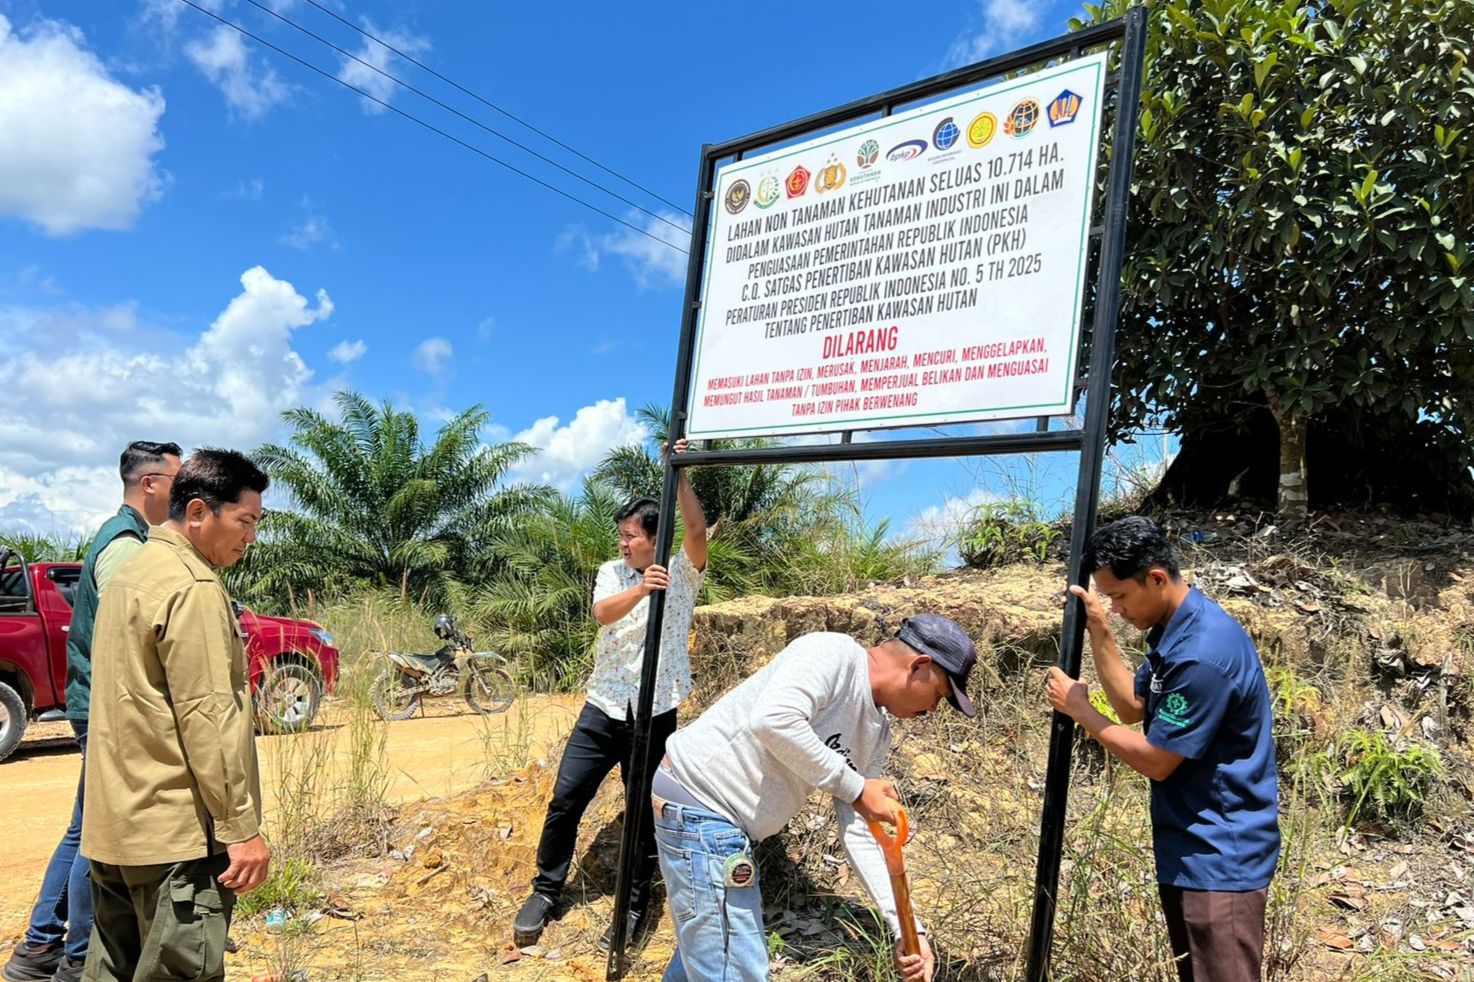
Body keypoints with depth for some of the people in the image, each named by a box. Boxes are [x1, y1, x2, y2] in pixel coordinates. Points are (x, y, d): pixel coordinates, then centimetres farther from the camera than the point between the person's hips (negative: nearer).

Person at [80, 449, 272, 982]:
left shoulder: (133, 572, 14)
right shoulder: (193, 586, -16)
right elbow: (207, 718, -21)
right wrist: (241, 827, -17)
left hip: (114, 823, 10)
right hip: (174, 832, -10)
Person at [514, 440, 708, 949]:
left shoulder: (682, 573, -1)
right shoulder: (612, 572, 5)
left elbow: (697, 531, -20)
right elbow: (602, 613, -15)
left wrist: (680, 474, -26)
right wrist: (641, 589, -33)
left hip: (655, 714, -2)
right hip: (603, 707, 3)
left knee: (645, 812, 7)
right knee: (565, 800, 4)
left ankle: (635, 906, 24)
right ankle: (545, 891, 24)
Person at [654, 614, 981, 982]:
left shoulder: (876, 734, 8)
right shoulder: (833, 653, -19)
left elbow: (860, 833, 8)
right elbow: (772, 719, -35)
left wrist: (907, 928, 2)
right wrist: (855, 787, -24)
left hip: (725, 822, 10)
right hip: (699, 804, -10)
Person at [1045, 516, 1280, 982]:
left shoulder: (1203, 653, -28)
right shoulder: (1173, 629, 4)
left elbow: (1155, 760, -21)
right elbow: (1133, 706, 12)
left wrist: (1079, 709, -10)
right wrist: (1099, 632, 2)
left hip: (1219, 856, -10)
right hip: (1191, 849, 10)